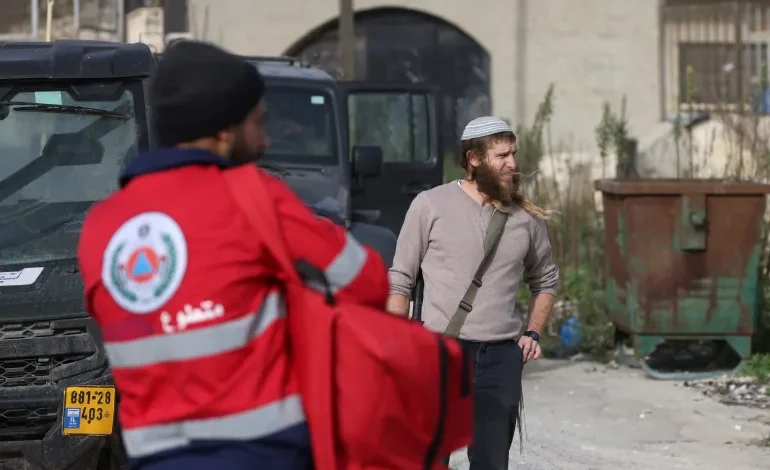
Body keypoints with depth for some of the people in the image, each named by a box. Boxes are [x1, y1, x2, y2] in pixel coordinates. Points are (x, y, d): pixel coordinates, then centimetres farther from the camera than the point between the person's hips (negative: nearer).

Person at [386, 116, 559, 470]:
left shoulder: (527, 217, 6)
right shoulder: (431, 205, -2)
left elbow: (546, 280, 22)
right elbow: (400, 280, 3)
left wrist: (533, 333, 9)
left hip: (501, 357, 3)